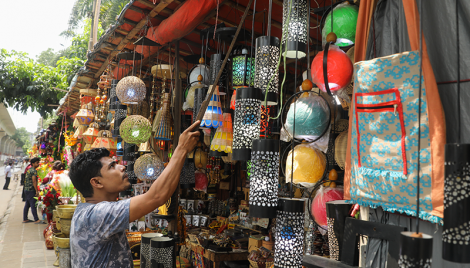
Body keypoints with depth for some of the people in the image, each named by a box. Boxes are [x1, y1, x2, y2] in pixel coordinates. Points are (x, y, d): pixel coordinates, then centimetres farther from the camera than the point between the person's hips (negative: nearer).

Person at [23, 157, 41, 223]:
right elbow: (34, 181, -20)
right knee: (33, 205, -7)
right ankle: (36, 220, -5)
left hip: (26, 189, 10)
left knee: (27, 205, 13)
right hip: (31, 190, -10)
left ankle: (25, 219, 18)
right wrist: (37, 191, -19)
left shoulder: (29, 170, 17)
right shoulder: (33, 171, -13)